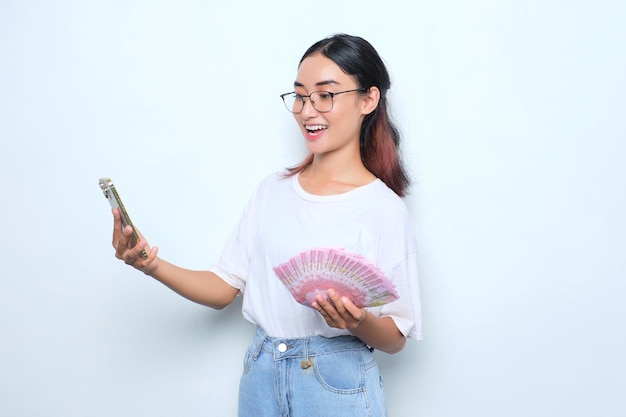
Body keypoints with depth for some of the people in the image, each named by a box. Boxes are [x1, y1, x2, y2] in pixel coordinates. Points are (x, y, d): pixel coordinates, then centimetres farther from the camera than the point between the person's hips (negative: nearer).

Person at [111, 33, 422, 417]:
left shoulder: (383, 209, -10)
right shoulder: (272, 190, 5)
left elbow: (396, 339, -7)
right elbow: (224, 288, 4)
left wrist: (359, 322, -26)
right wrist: (153, 265, -9)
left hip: (337, 385, -4)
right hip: (261, 374, 4)